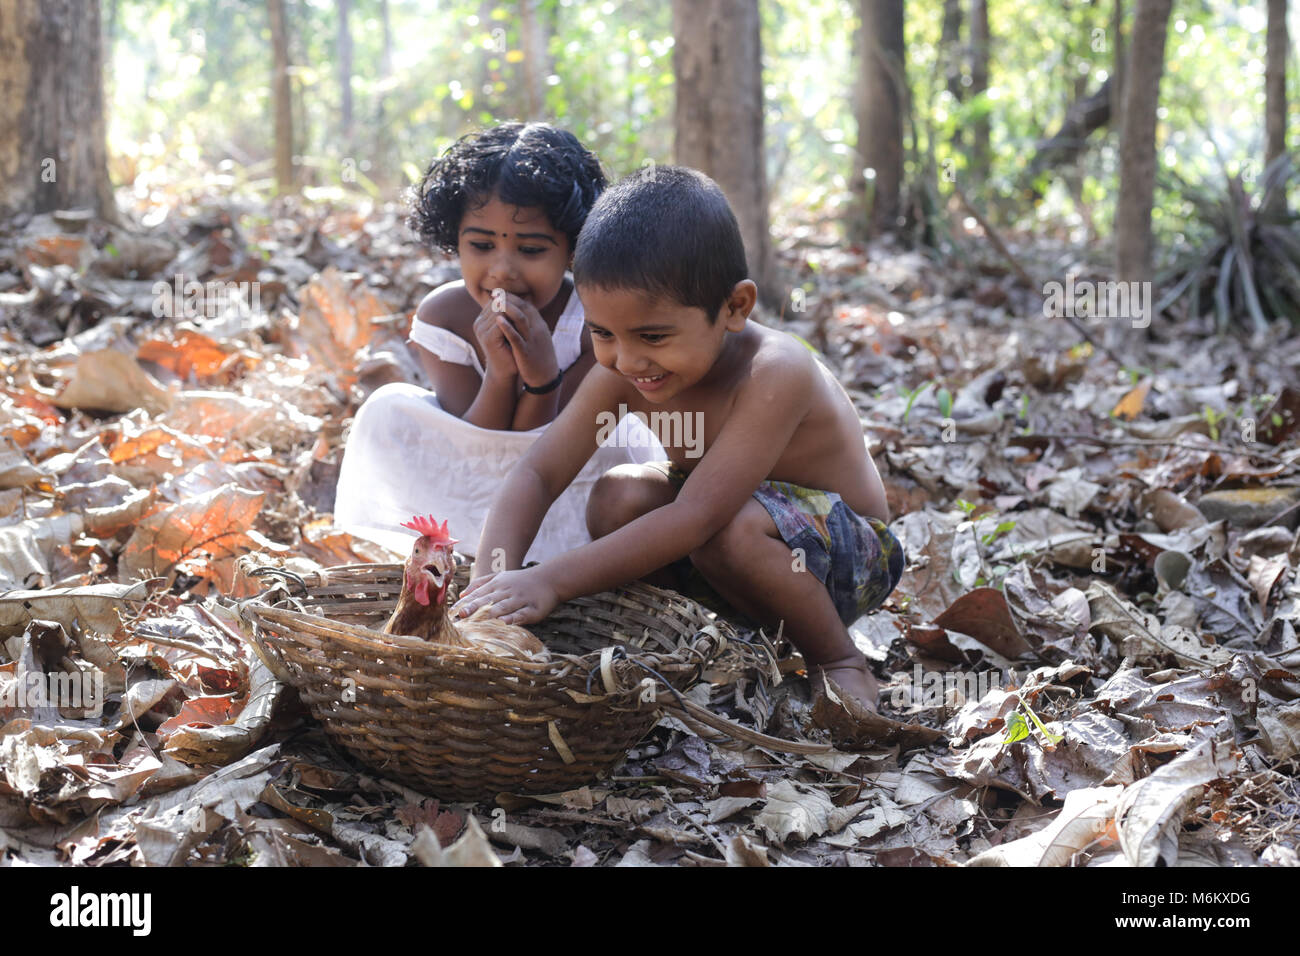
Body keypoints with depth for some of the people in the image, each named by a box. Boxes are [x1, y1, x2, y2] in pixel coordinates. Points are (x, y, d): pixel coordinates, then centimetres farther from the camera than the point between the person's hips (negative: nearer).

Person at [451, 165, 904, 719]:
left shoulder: (774, 374, -34)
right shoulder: (622, 373, -13)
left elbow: (696, 518, -40)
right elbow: (537, 473, -15)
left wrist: (552, 581, -42)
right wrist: (492, 578, -34)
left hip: (846, 559, -6)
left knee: (733, 528, -37)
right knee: (618, 497, -19)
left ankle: (838, 661, -11)